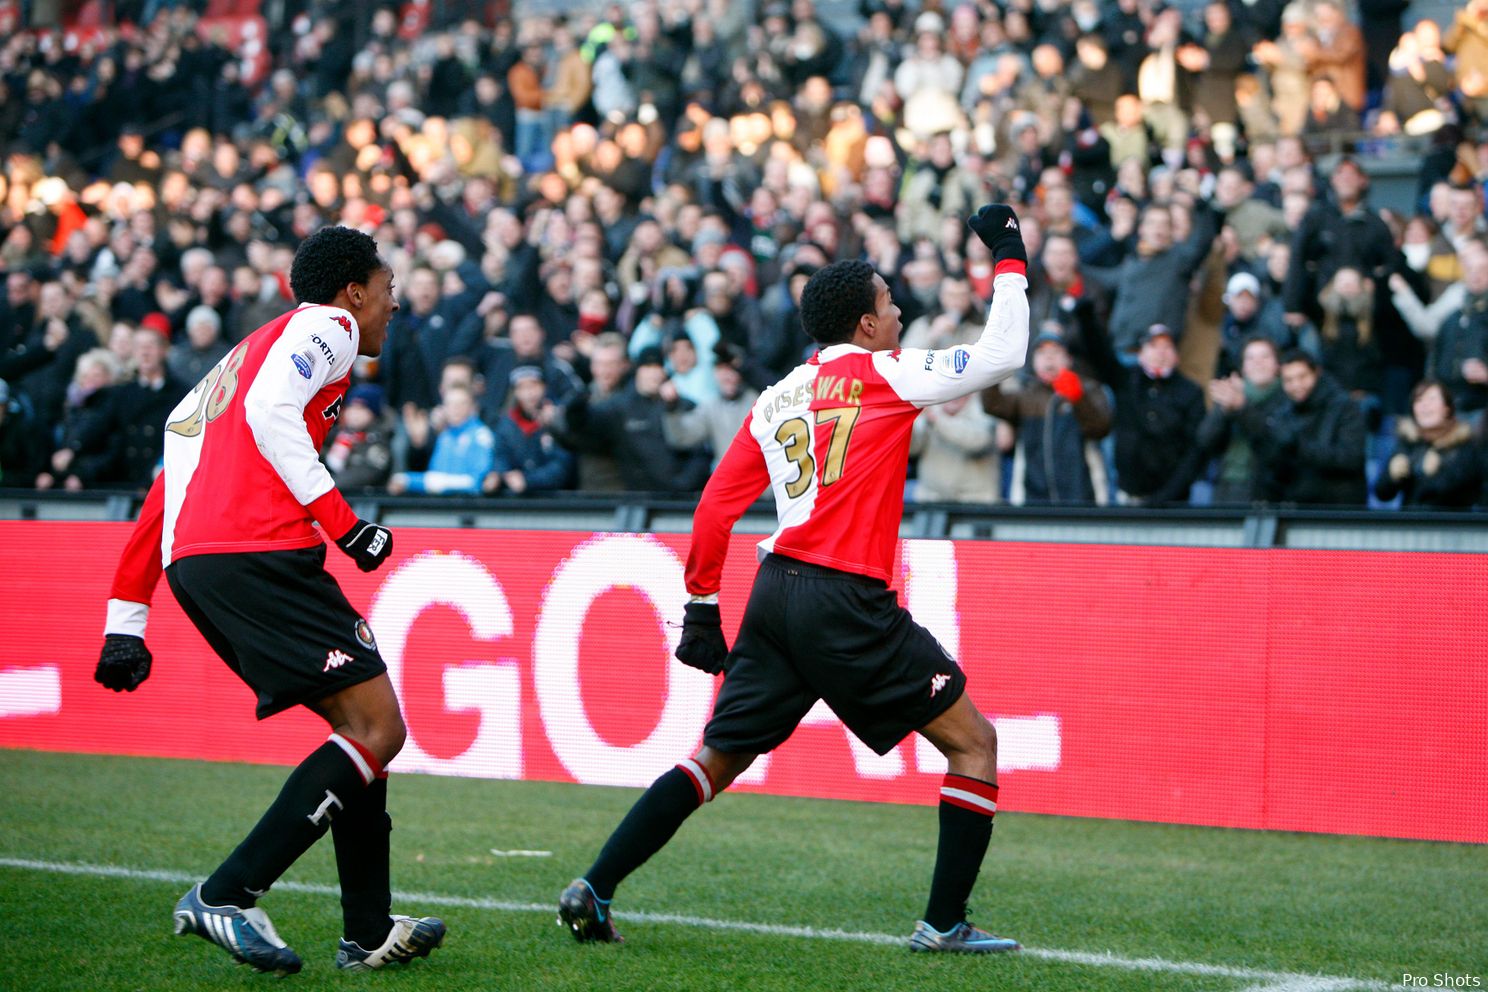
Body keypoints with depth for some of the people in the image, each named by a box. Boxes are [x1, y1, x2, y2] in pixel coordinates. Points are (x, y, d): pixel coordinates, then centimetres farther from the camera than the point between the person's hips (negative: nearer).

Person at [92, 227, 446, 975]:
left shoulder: (244, 356, 32)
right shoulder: (323, 327, 6)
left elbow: (166, 493, 29)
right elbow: (271, 411, -16)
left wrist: (125, 622, 29)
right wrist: (344, 522, -16)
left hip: (193, 562, 9)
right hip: (258, 553, -9)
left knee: (364, 725, 16)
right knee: (376, 730, -8)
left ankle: (369, 931, 14)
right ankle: (225, 897, -15)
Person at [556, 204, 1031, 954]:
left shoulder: (777, 397, 17)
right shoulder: (883, 374, -1)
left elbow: (715, 506, 14)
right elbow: (1001, 356, 0)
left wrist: (701, 609, 21)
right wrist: (1009, 259, 11)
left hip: (776, 591, 7)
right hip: (847, 599, -7)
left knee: (715, 761, 14)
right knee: (973, 743, 4)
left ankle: (593, 891, 5)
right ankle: (944, 924, -1)